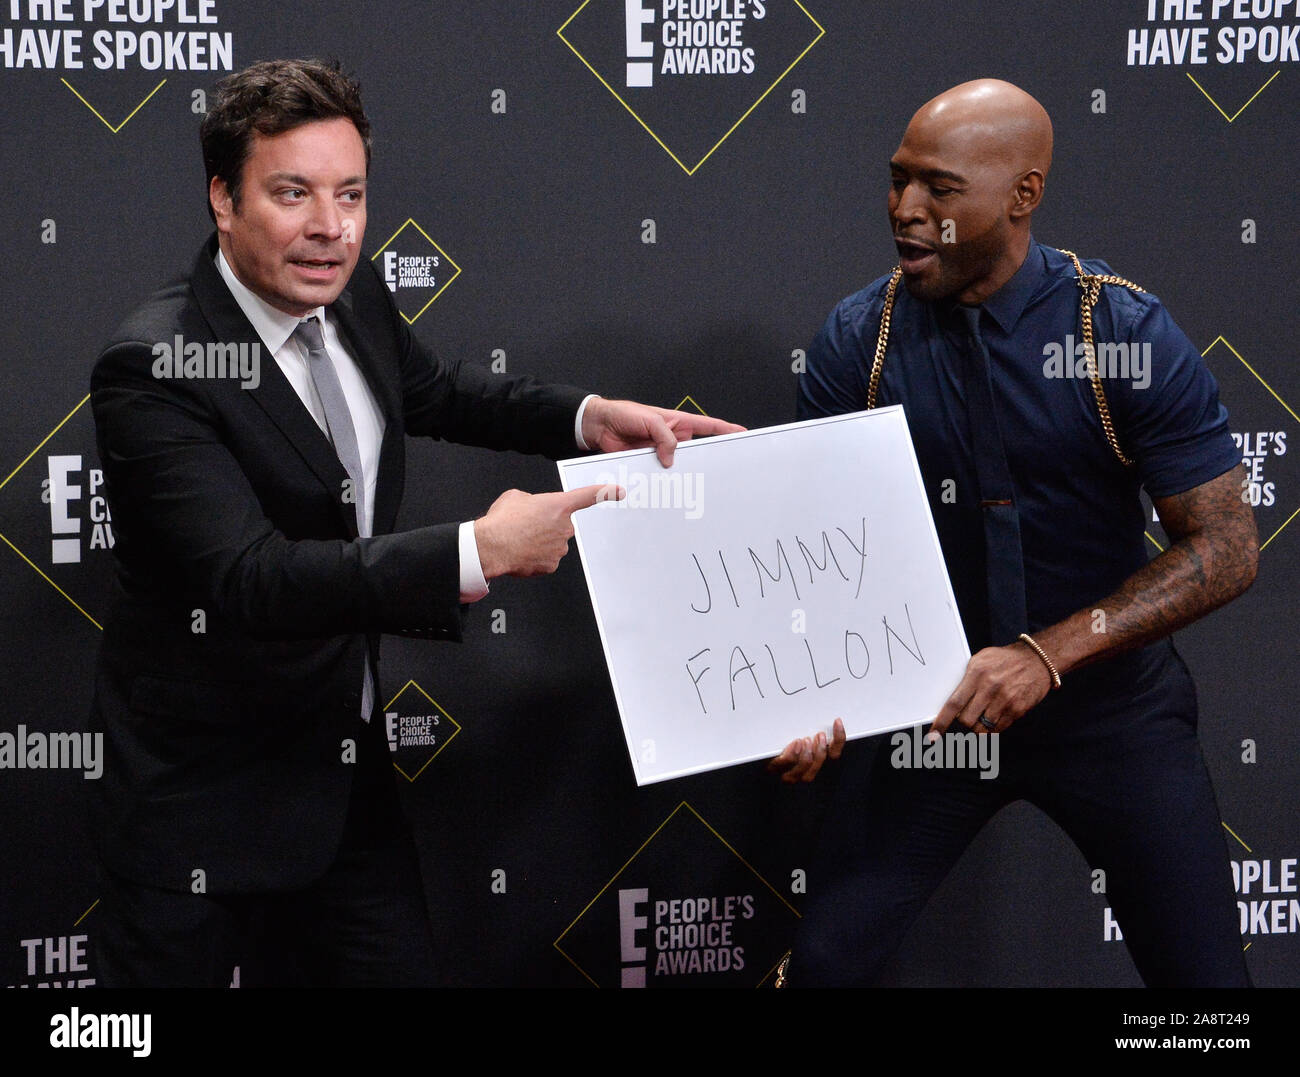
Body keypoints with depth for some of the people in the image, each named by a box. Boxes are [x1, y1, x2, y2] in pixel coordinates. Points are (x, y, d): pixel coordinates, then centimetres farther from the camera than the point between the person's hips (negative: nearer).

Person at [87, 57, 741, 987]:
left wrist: (588, 418, 4)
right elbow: (252, 578, -34)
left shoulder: (355, 301, -1)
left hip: (346, 764, 7)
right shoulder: (155, 369, -25)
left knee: (400, 963, 15)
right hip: (206, 797, -7)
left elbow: (432, 391, 21)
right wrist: (479, 554, -39)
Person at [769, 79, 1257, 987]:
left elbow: (1226, 547, -16)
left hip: (1111, 700, -1)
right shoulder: (858, 340, -9)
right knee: (828, 960, -2)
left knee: (1203, 971, 3)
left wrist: (1048, 654, -26)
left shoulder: (1129, 333, -16)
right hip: (935, 704, 2)